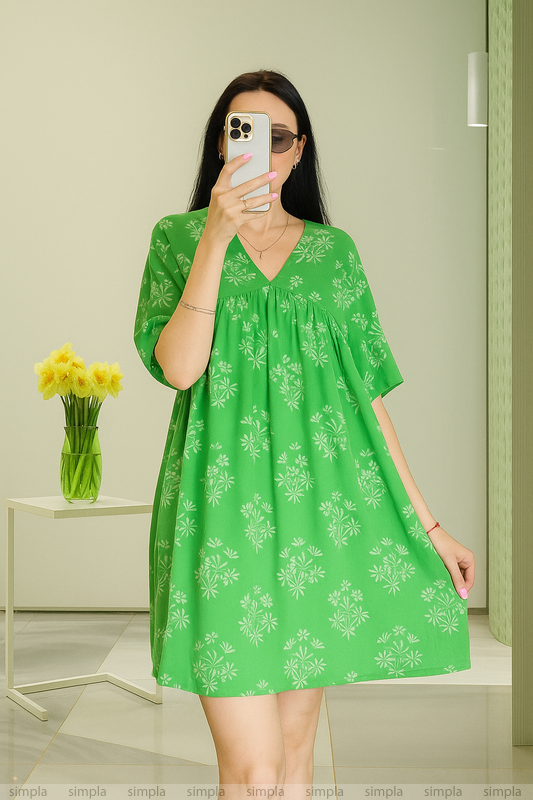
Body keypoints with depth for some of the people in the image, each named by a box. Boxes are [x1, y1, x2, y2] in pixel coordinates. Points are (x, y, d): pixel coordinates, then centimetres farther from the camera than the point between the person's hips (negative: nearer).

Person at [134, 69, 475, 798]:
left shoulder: (334, 250, 13)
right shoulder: (179, 237, 7)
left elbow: (369, 393, 11)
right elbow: (179, 368, -9)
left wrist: (426, 522, 7)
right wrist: (218, 235, -15)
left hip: (324, 504, 3)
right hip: (225, 504, -2)